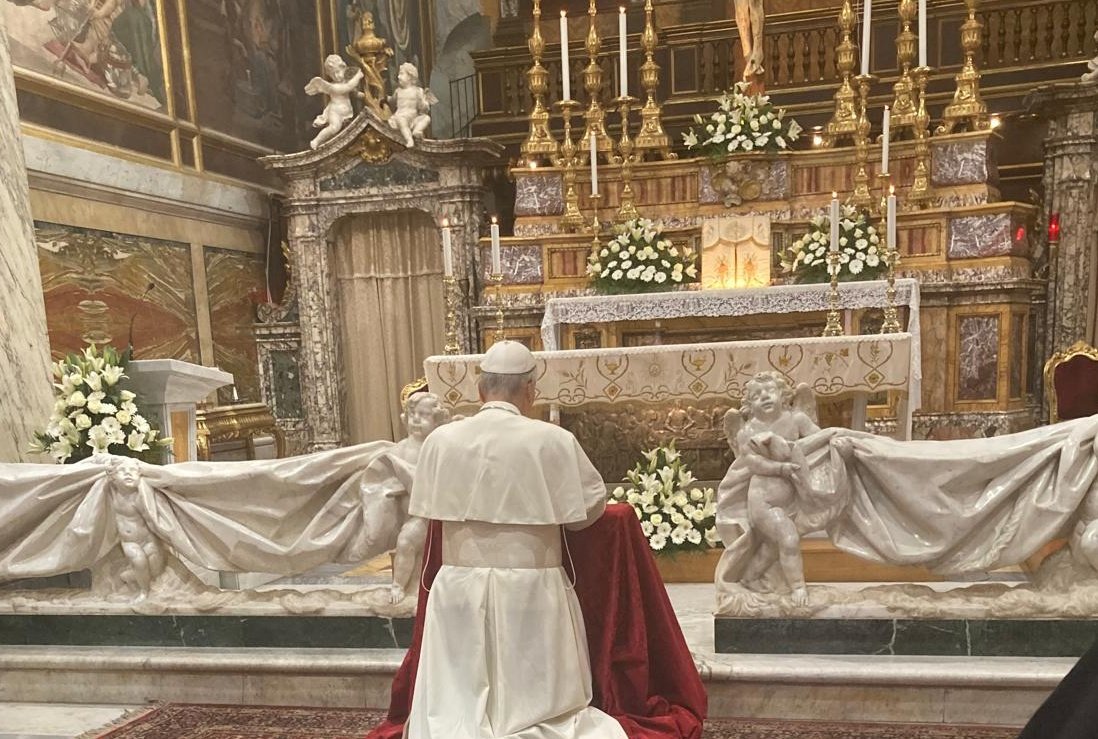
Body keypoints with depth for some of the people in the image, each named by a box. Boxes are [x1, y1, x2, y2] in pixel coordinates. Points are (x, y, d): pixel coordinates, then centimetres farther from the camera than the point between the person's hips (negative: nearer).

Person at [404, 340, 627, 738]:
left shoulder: (440, 440, -5)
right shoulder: (553, 440, -13)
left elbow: (430, 507, 8)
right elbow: (591, 505, -3)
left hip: (460, 588, 2)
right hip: (531, 590, -2)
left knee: (453, 706, 15)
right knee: (537, 703, 15)